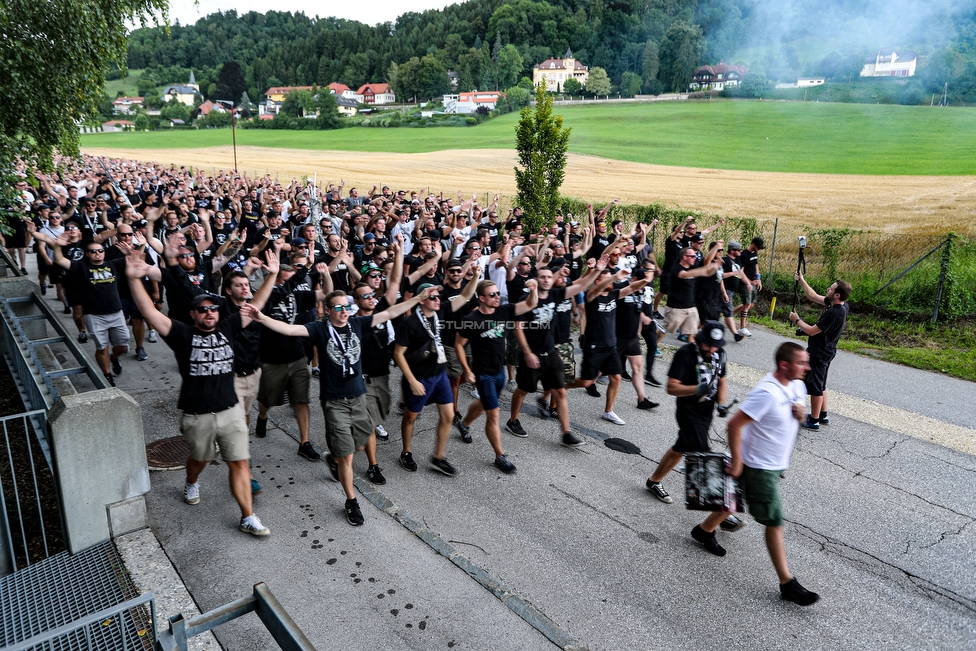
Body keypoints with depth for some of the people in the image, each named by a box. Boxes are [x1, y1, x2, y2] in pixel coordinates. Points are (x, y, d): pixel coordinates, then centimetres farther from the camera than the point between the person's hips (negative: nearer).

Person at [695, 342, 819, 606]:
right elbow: (734, 424, -27)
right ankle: (787, 584, 10)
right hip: (760, 467, -9)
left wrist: (801, 413, -8)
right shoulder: (767, 393, -29)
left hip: (776, 463, 9)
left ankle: (704, 530, 45)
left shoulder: (797, 386, -1)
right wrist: (736, 462, -21)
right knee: (775, 522, -1)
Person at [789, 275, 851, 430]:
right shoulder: (842, 306, -1)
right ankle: (823, 415, 34)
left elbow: (812, 331, -24)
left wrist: (797, 320, -10)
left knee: (815, 386, 2)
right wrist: (801, 281, 7)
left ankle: (814, 421, 13)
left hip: (818, 354, -10)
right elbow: (814, 297, 9)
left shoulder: (833, 313, -30)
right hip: (826, 352, 10)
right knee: (820, 384, 22)